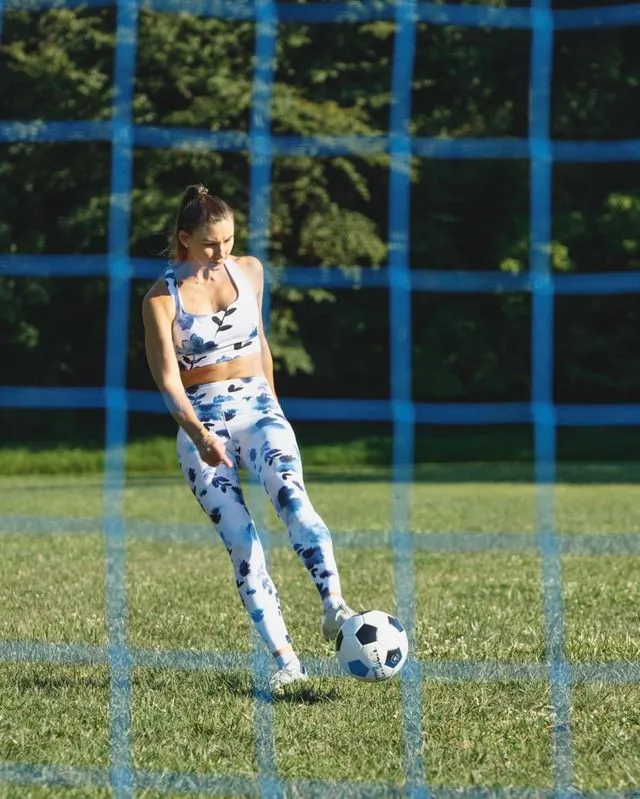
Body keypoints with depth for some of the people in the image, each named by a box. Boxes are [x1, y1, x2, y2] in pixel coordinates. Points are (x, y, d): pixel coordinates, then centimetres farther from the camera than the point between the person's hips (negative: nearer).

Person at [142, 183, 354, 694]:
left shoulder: (249, 271, 6)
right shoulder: (162, 299, -6)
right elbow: (167, 378, -13)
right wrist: (198, 434, -27)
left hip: (258, 408, 2)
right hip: (202, 424, -2)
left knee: (293, 498, -29)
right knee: (241, 542, -14)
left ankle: (335, 608, -40)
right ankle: (285, 660, -14)